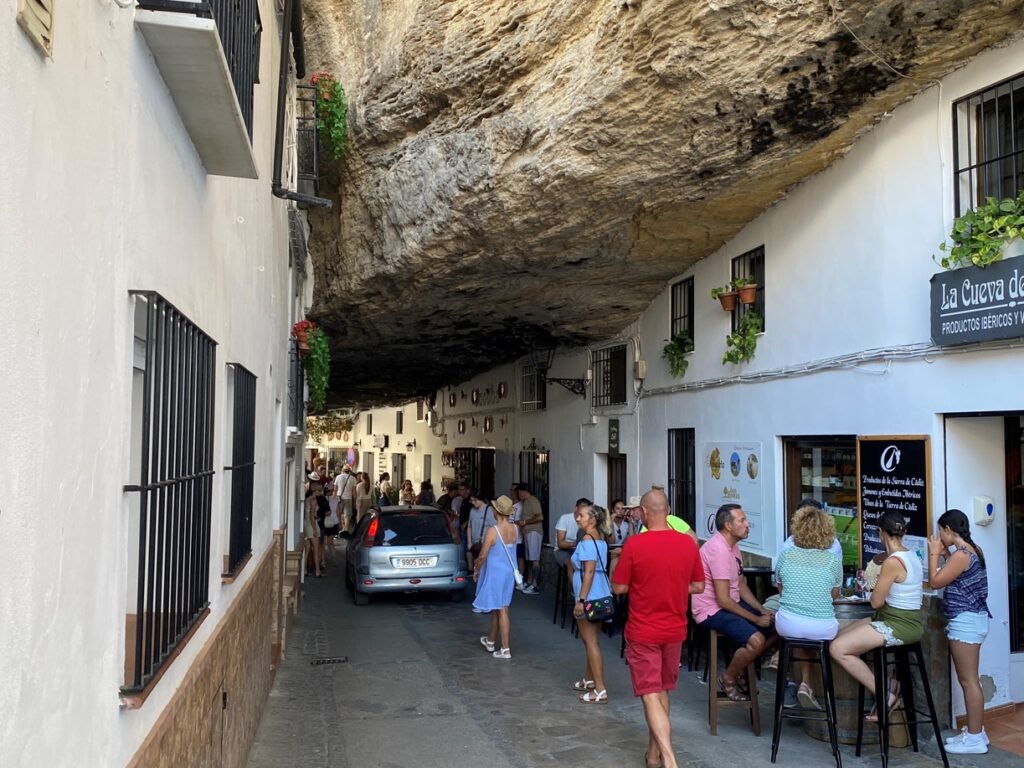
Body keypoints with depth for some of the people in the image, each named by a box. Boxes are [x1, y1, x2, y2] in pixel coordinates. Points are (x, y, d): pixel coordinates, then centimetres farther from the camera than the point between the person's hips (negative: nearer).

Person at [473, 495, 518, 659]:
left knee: (501, 610, 3)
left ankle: (505, 649, 10)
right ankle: (490, 640, 32)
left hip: (495, 573, -6)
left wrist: (476, 570, 3)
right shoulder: (514, 529, -2)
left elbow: (483, 555, -16)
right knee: (496, 608, 18)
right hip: (509, 572, 6)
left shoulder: (493, 531, -22)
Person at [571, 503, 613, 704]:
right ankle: (589, 680, 35)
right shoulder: (600, 539, 10)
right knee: (590, 640, 21)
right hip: (600, 596, 9)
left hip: (589, 597, -9)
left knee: (591, 642, -3)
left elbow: (589, 571, -22)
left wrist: (581, 600, -21)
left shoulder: (587, 540, -17)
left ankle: (600, 691, 0)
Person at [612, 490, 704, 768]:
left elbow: (618, 588, -10)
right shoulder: (688, 543, -5)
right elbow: (698, 587, 5)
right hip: (675, 630, 4)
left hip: (643, 631, -4)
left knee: (650, 695, 0)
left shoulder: (634, 544, -18)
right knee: (662, 691, 19)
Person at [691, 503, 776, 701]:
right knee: (756, 640, -27)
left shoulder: (733, 547, 8)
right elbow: (723, 600, -24)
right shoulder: (718, 549, -24)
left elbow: (741, 586, 15)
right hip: (712, 611, -10)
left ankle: (739, 671, 21)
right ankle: (728, 680, -1)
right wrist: (756, 619, -16)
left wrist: (763, 611, 1)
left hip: (730, 604, 10)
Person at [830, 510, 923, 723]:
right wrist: (884, 584, 28)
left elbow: (876, 602, -14)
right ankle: (888, 684, 10)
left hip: (899, 626, -10)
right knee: (840, 635, 11)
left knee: (838, 648, -13)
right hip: (905, 621, 10)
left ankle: (884, 696, -3)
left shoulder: (893, 562, -22)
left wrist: (876, 589, 3)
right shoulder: (911, 556, 8)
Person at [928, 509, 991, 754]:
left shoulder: (962, 554, -19)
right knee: (968, 679, 16)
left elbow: (936, 581, -14)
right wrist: (944, 553, 15)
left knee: (968, 680, -4)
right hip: (970, 619, 10)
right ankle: (975, 731, 23)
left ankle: (975, 739, 1)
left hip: (965, 621, -10)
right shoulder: (972, 550, 11)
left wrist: (934, 552, -7)